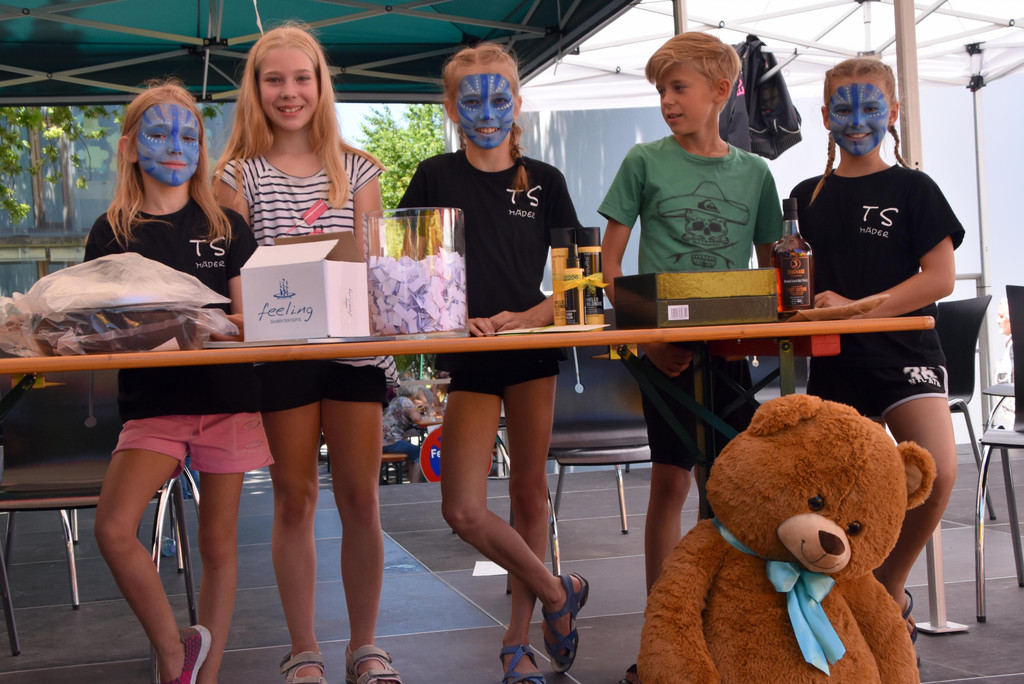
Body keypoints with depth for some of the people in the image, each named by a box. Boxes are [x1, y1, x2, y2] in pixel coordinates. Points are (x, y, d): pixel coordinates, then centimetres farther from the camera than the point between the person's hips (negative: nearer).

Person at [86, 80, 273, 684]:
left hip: (227, 395, 0)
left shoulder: (226, 226, 7)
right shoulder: (113, 232, 6)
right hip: (153, 400, 0)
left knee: (218, 542, 4)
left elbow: (248, 318, 7)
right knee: (114, 529, -17)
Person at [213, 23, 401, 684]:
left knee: (360, 499, 4)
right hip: (278, 350, -1)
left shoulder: (356, 168, 9)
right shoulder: (240, 174, 4)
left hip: (353, 348, 1)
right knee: (295, 499, 5)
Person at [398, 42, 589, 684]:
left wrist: (524, 317, -13)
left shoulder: (544, 181, 5)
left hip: (534, 347, 1)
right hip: (468, 358, -1)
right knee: (463, 509, -9)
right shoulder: (436, 177, 2)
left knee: (530, 492, 8)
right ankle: (557, 593, 13)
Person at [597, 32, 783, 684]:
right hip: (665, 344, -2)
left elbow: (772, 266, 15)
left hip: (730, 345, 3)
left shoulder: (754, 172, 8)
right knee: (671, 480, -2)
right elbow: (611, 261, 1)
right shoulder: (645, 161, 2)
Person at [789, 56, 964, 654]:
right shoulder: (808, 197, 10)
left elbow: (941, 277, -7)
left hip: (904, 351, -3)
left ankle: (890, 584, 4)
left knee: (938, 474, -21)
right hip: (834, 362, 3)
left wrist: (858, 308, -17)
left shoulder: (913, 189, 0)